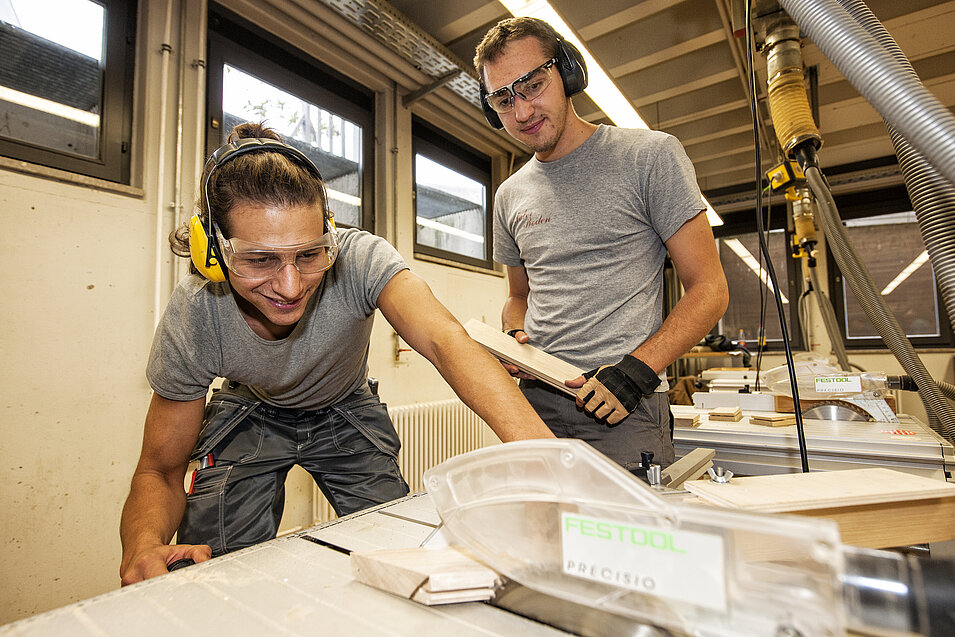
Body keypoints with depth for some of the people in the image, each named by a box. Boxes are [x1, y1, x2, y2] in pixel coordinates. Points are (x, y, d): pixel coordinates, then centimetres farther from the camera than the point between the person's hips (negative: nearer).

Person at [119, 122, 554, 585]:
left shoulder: (359, 259, -34)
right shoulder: (193, 316, -28)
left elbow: (443, 338, -50)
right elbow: (160, 470, -18)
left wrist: (534, 444, -67)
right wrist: (143, 545, -41)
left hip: (346, 412, 0)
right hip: (249, 416, 1)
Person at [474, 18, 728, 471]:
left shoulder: (649, 156, -2)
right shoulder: (510, 196, 13)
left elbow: (709, 290, -4)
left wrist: (636, 370, -16)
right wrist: (513, 338, 1)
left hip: (625, 408, -3)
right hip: (534, 402, 4)